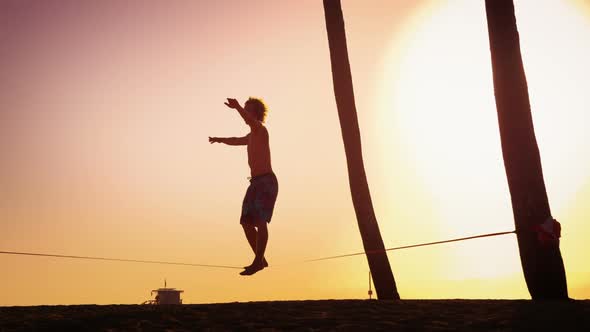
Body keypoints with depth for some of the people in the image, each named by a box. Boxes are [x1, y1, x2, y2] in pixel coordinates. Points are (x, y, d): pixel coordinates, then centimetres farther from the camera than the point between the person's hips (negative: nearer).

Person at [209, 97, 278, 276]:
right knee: (246, 222, 3)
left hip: (267, 182, -9)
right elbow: (237, 141, 47)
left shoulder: (260, 129, -3)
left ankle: (257, 261, -19)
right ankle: (261, 260, 10)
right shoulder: (252, 136, 25)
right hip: (256, 184, 9)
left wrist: (237, 107, -48)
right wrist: (220, 140, 64)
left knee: (260, 221, -20)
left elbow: (250, 120, -29)